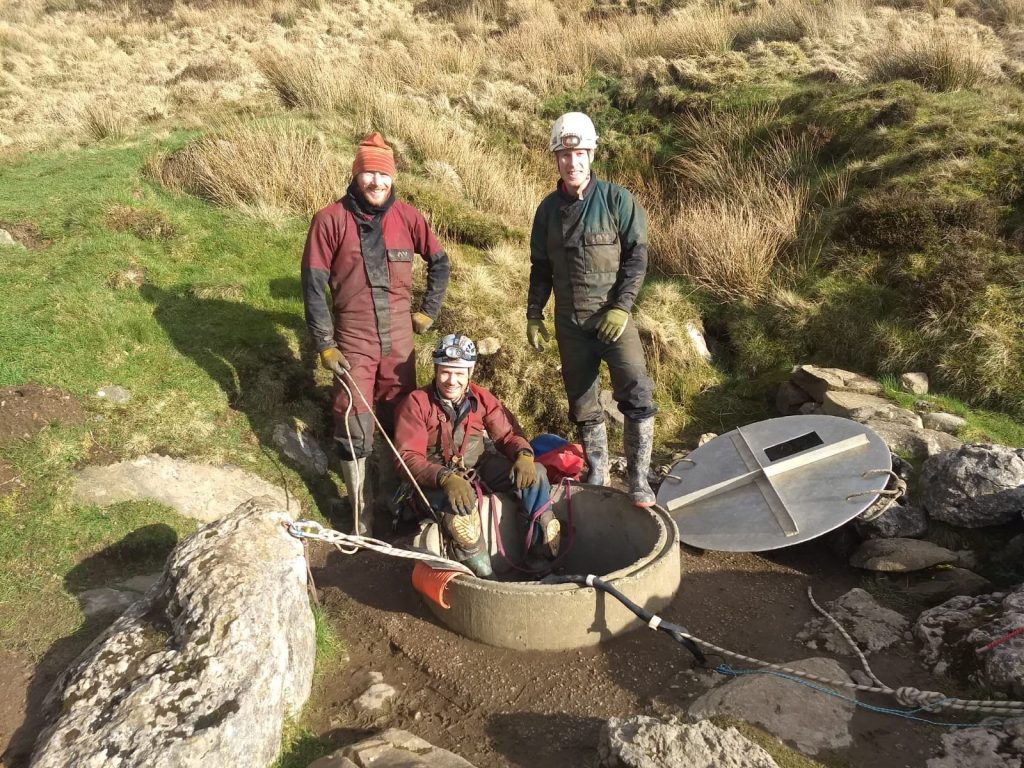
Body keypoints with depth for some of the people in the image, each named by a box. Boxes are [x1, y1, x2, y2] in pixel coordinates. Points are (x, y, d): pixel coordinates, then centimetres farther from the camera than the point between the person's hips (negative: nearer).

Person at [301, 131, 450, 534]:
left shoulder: (407, 216, -1)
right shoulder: (330, 219, -9)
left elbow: (439, 262, 14)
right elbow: (313, 284, -7)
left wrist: (429, 310, 11)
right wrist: (324, 343, -9)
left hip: (399, 341, 3)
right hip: (352, 343, -3)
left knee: (400, 421, 13)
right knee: (355, 428, 2)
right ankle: (360, 514, 16)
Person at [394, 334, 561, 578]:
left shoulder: (480, 398, 1)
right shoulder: (416, 404, -13)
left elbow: (508, 434, 4)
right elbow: (408, 458, -20)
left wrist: (524, 455, -21)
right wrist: (446, 479, -37)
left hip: (478, 469, 5)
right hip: (435, 481, -5)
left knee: (535, 474, -15)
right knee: (460, 506, -39)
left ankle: (544, 556, -11)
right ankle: (484, 578, -23)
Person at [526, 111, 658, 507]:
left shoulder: (616, 199, -5)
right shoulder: (548, 208, 6)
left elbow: (637, 255, -6)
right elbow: (540, 267, 13)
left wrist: (621, 307, -15)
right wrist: (534, 314, 8)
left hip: (613, 317, -4)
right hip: (569, 322, 4)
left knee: (637, 394, -18)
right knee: (582, 403, 11)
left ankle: (638, 478, -6)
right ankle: (597, 473, 26)